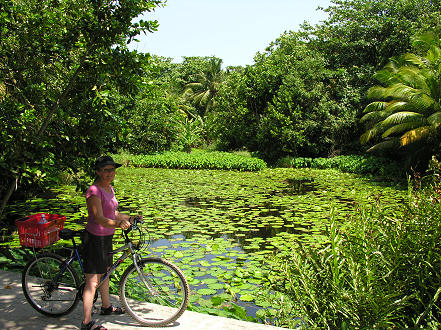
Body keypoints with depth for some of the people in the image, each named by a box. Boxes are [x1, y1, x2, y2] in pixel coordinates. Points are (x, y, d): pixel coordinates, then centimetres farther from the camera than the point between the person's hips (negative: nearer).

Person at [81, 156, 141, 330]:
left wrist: (130, 218, 9)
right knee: (92, 282, -3)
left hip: (106, 237, 9)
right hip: (95, 239, -9)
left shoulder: (109, 189, 7)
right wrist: (118, 224, -44)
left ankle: (106, 307, 41)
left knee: (105, 273, 23)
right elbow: (99, 219, -29)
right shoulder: (94, 191, -21)